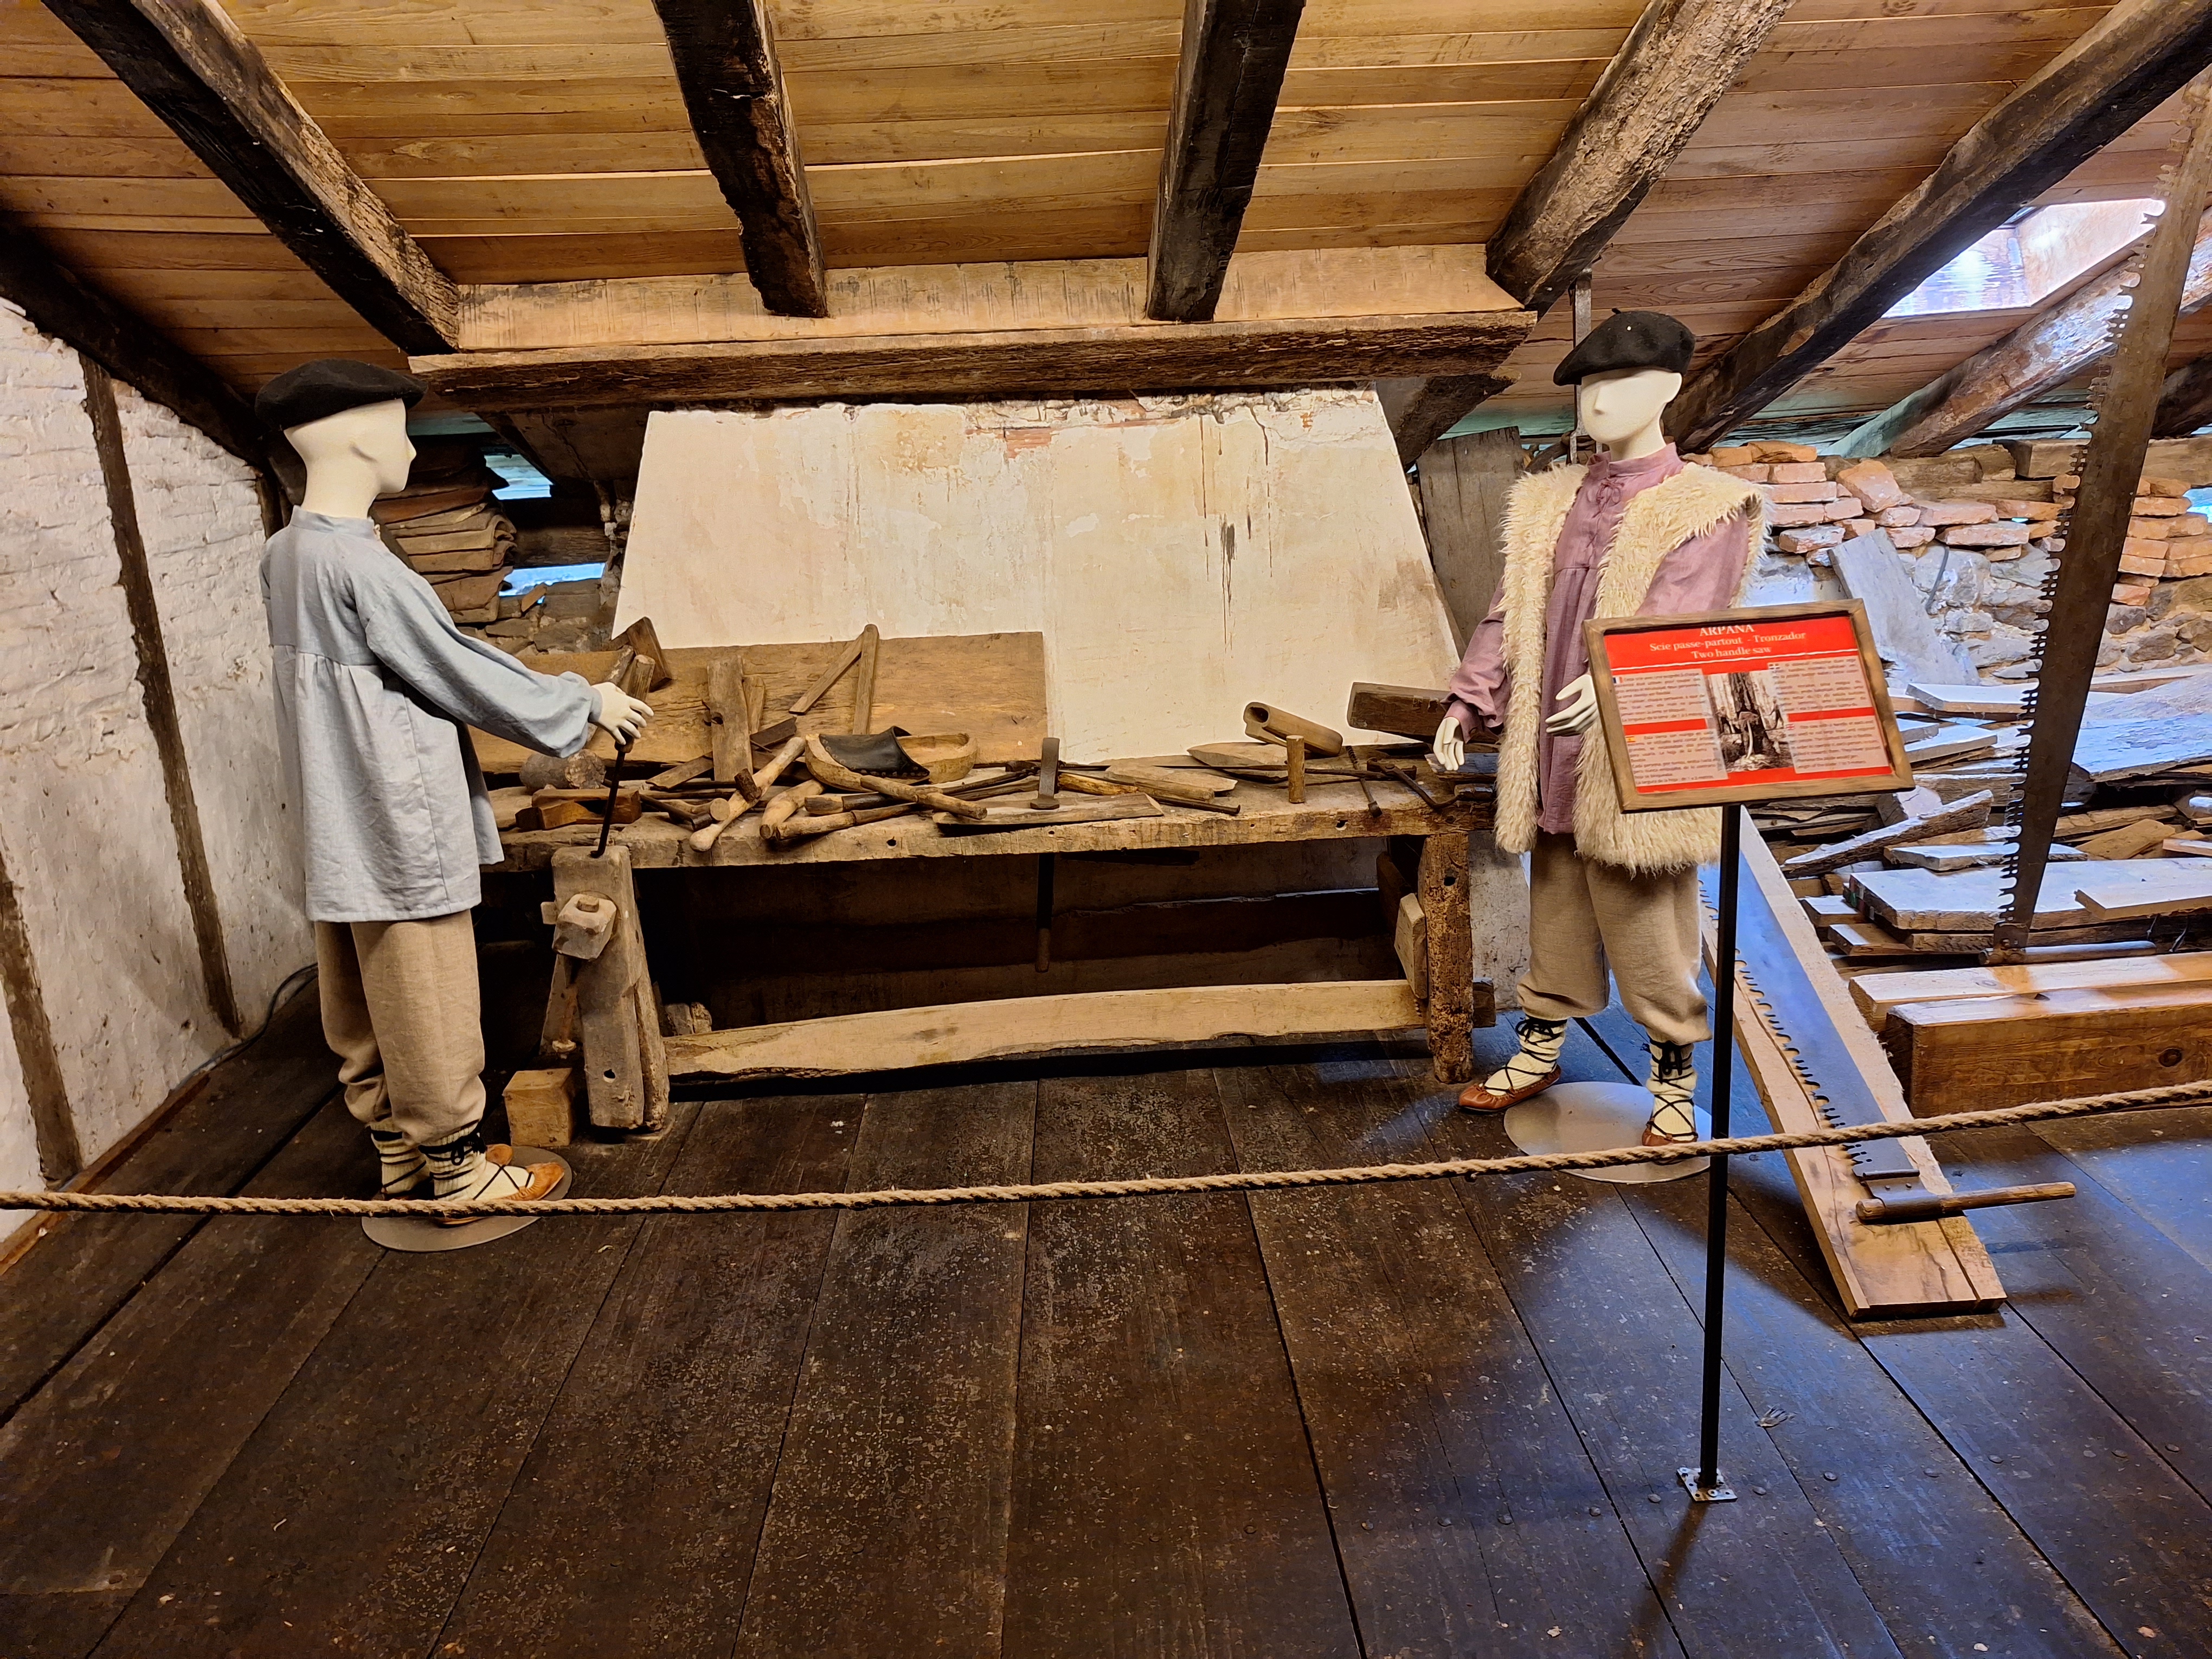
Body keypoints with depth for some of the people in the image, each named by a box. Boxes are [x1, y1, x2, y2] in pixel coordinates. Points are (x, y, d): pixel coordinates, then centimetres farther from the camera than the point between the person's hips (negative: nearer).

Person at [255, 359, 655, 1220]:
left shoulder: (285, 554, 7)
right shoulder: (360, 564, -21)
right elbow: (462, 671, -15)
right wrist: (585, 703, -3)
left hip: (343, 827, 9)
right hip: (399, 826, -9)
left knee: (367, 1009, 17)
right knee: (429, 1011, 3)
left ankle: (399, 1155, 31)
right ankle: (459, 1170, 17)